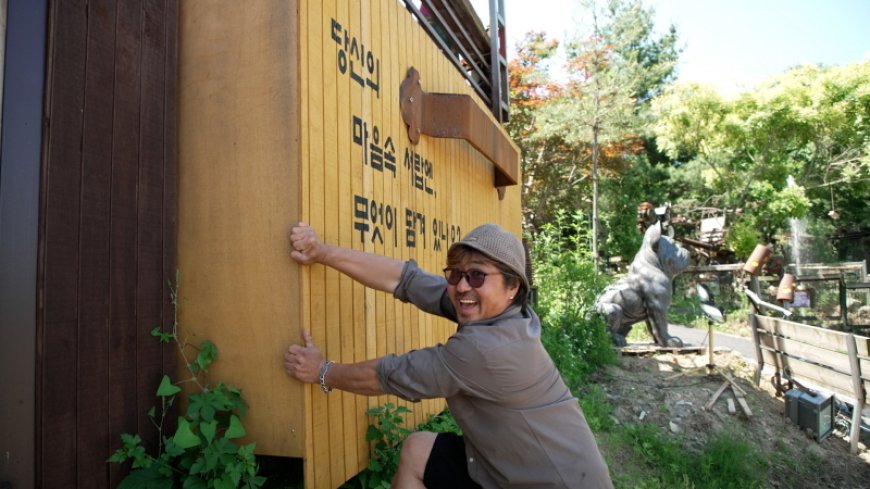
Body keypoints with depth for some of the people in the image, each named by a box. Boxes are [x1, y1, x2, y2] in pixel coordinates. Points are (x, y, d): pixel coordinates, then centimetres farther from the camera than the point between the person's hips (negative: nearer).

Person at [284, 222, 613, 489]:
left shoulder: (487, 348, -30)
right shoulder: (489, 309, -7)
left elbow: (393, 376, -19)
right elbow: (403, 278, -9)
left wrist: (323, 372, -5)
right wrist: (322, 252, -9)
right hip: (508, 463, 8)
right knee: (417, 451, 7)